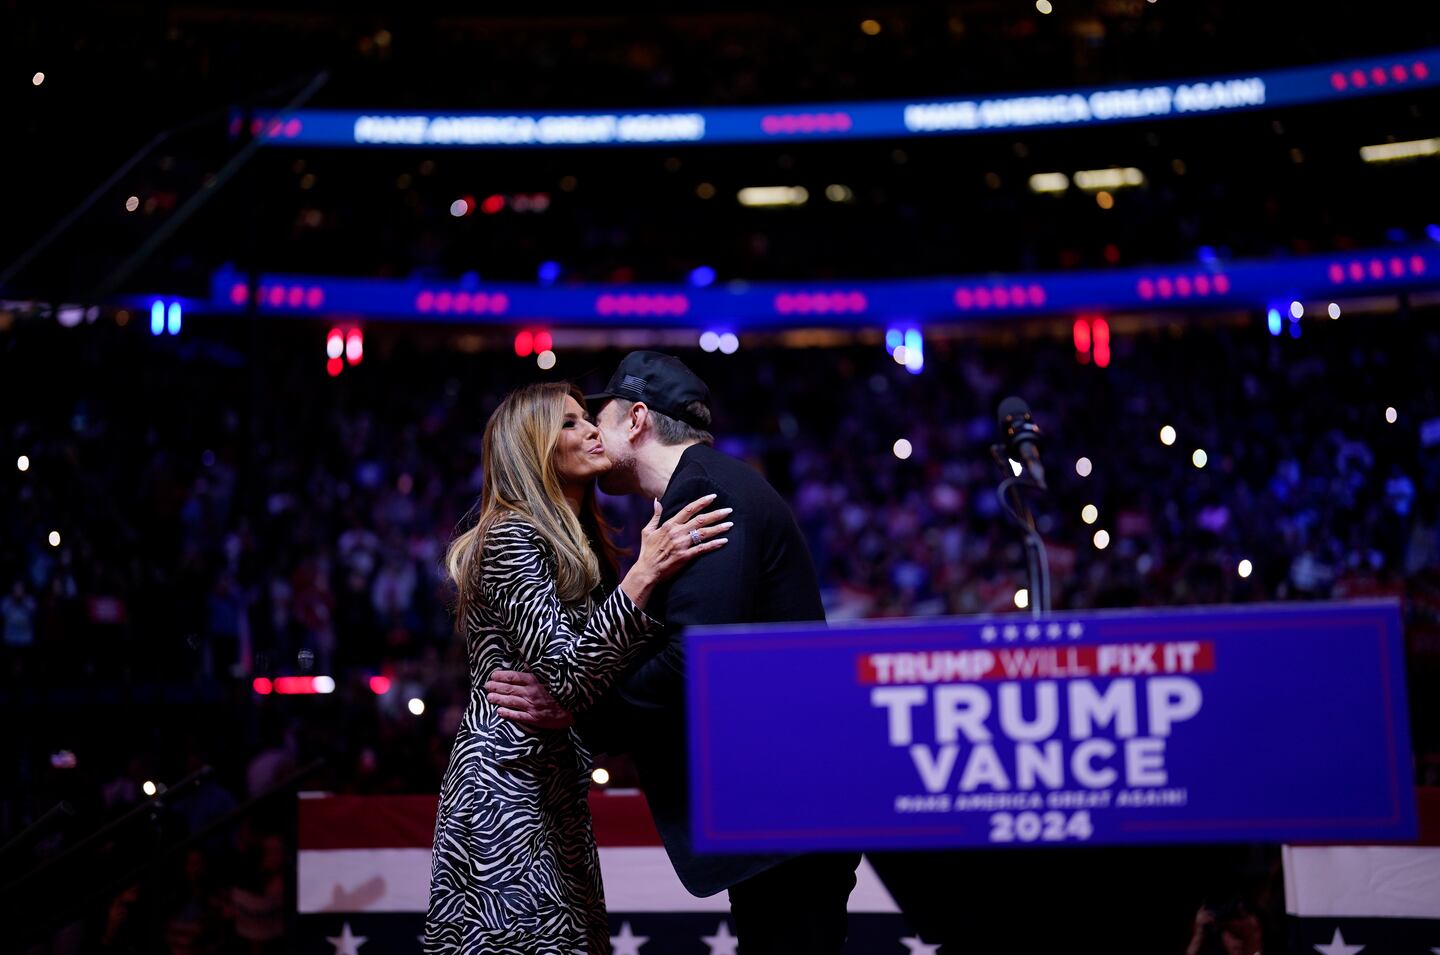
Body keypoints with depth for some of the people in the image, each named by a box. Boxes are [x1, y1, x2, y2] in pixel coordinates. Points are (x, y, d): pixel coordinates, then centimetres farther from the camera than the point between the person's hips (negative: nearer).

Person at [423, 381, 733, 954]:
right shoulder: (512, 536, -11)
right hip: (506, 784, -9)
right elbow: (565, 677, -23)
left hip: (553, 788, 9)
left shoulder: (574, 546, 18)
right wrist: (647, 572, -29)